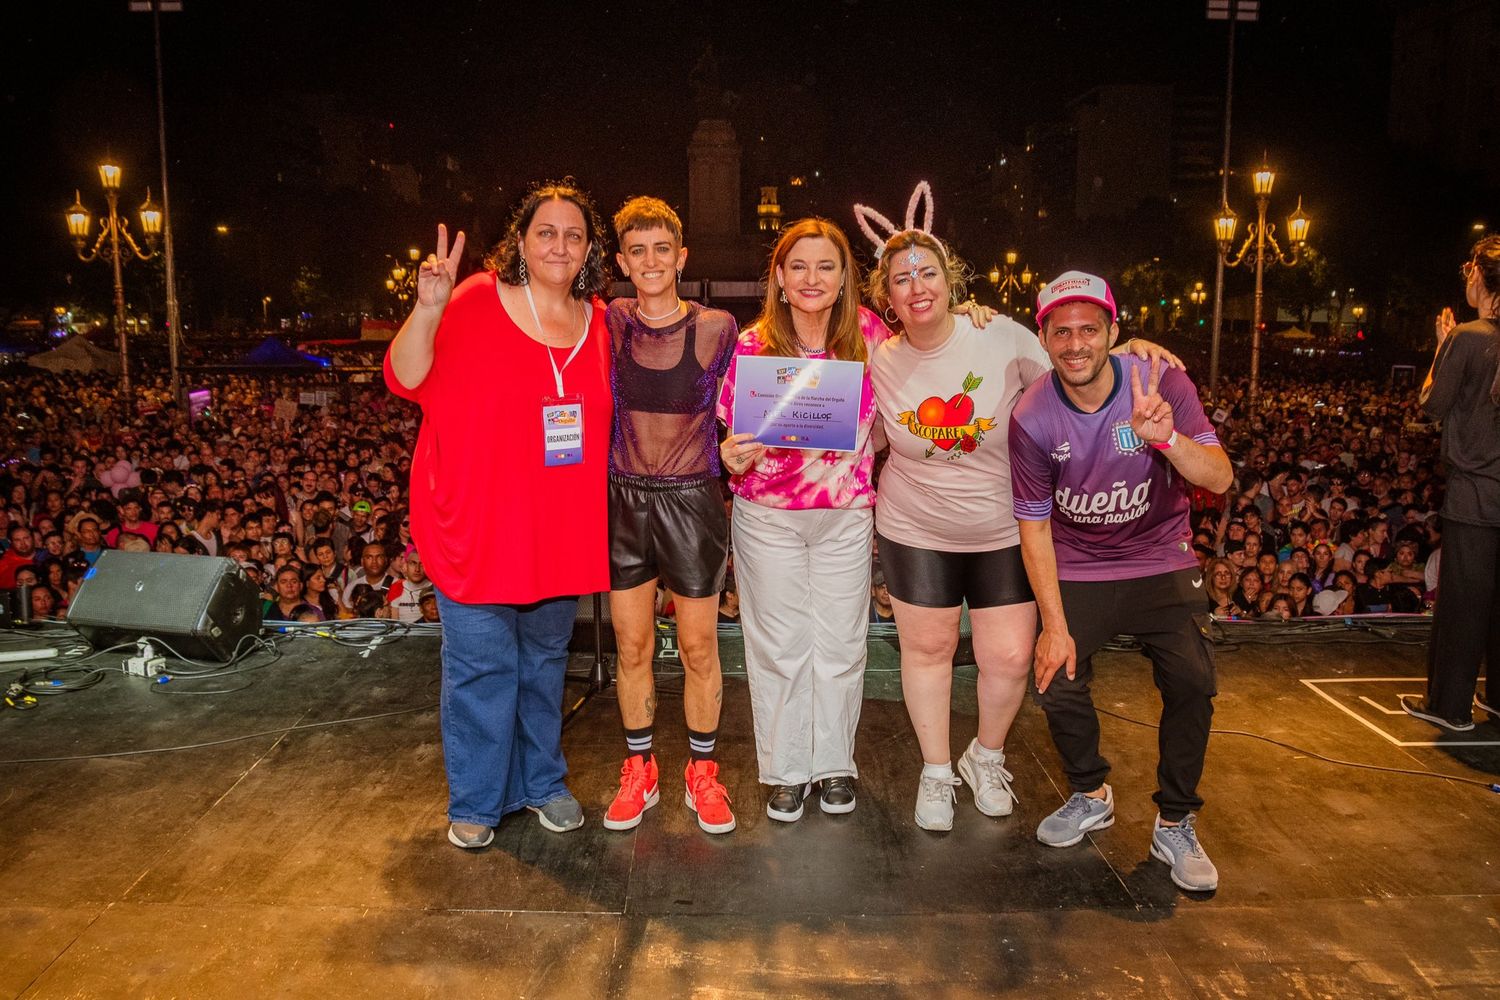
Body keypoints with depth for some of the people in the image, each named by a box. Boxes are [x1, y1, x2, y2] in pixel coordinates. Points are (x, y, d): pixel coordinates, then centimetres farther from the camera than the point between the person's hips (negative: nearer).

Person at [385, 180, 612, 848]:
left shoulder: (597, 321, 6)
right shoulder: (478, 300, -8)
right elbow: (405, 380, -15)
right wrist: (429, 308, -29)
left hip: (559, 531, 5)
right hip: (476, 523, -4)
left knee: (545, 660, 18)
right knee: (482, 666, 4)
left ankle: (543, 782, 36)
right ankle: (476, 801, 24)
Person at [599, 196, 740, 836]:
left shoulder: (716, 328, -3)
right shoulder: (608, 323, 1)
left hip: (692, 500, -1)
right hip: (624, 499, 2)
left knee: (698, 647, 7)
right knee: (632, 646, 10)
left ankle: (702, 773, 25)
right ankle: (639, 772, 28)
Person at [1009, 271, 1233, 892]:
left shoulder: (1161, 383, -15)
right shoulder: (1031, 417, -15)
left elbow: (1220, 480, -22)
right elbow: (1035, 525, -8)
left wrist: (1166, 437, -43)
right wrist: (1054, 625, -11)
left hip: (1160, 560, 0)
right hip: (1076, 568, 0)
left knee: (1191, 681, -14)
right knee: (1057, 683, -11)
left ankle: (1175, 825, 8)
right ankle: (1090, 796, 20)